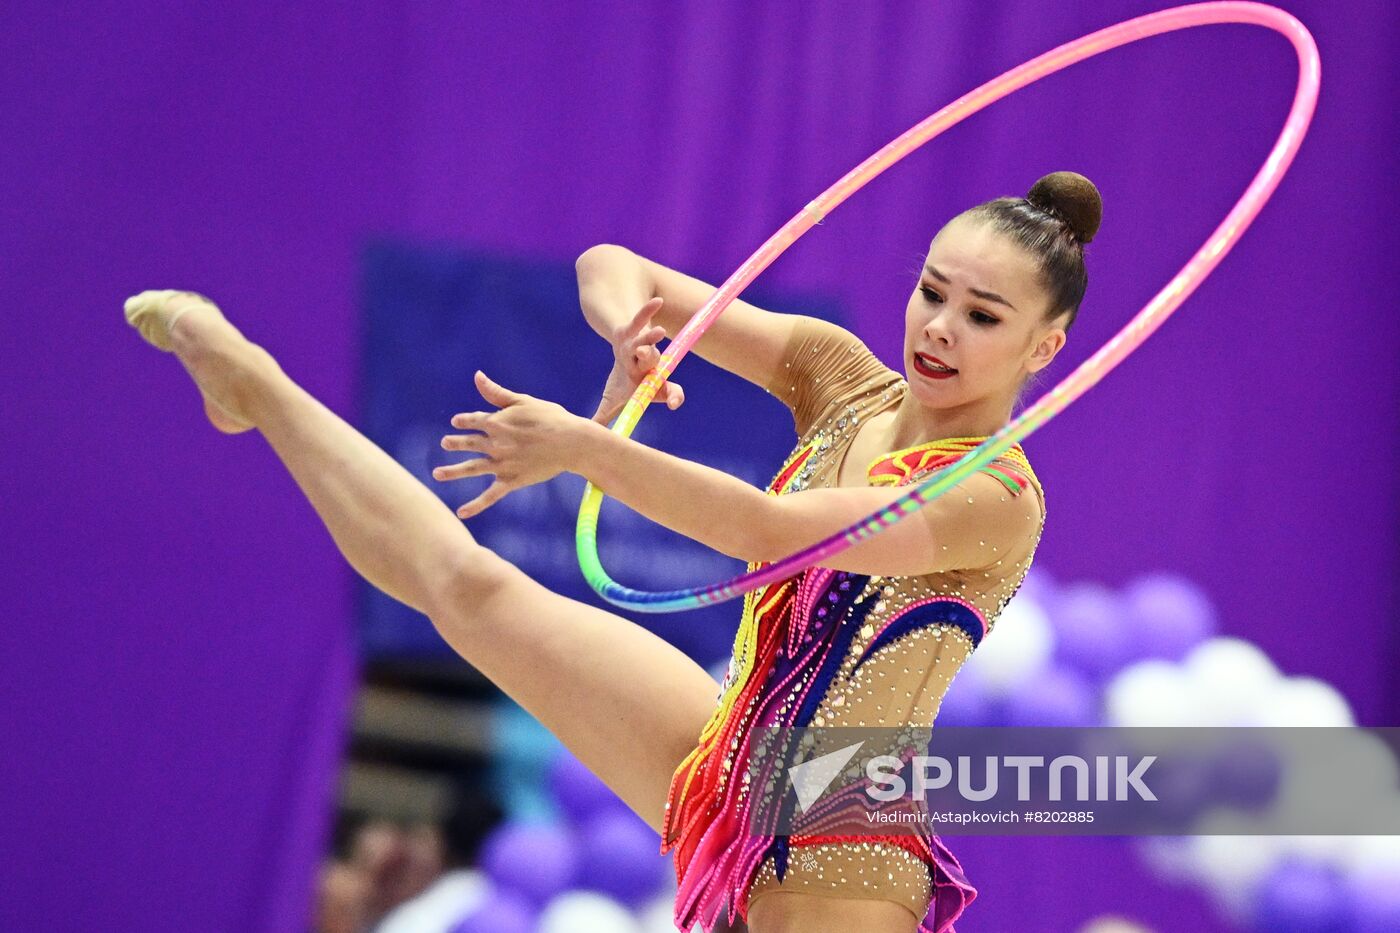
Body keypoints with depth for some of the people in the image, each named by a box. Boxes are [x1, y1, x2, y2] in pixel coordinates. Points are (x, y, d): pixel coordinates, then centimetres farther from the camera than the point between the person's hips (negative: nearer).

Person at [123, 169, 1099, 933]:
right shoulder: (845, 381, 1)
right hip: (719, 771, 7)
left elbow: (769, 530, -32)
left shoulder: (999, 499, -20)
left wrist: (586, 450, -38)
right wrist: (631, 327, -19)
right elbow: (612, 268, 4)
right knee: (467, 585, 8)